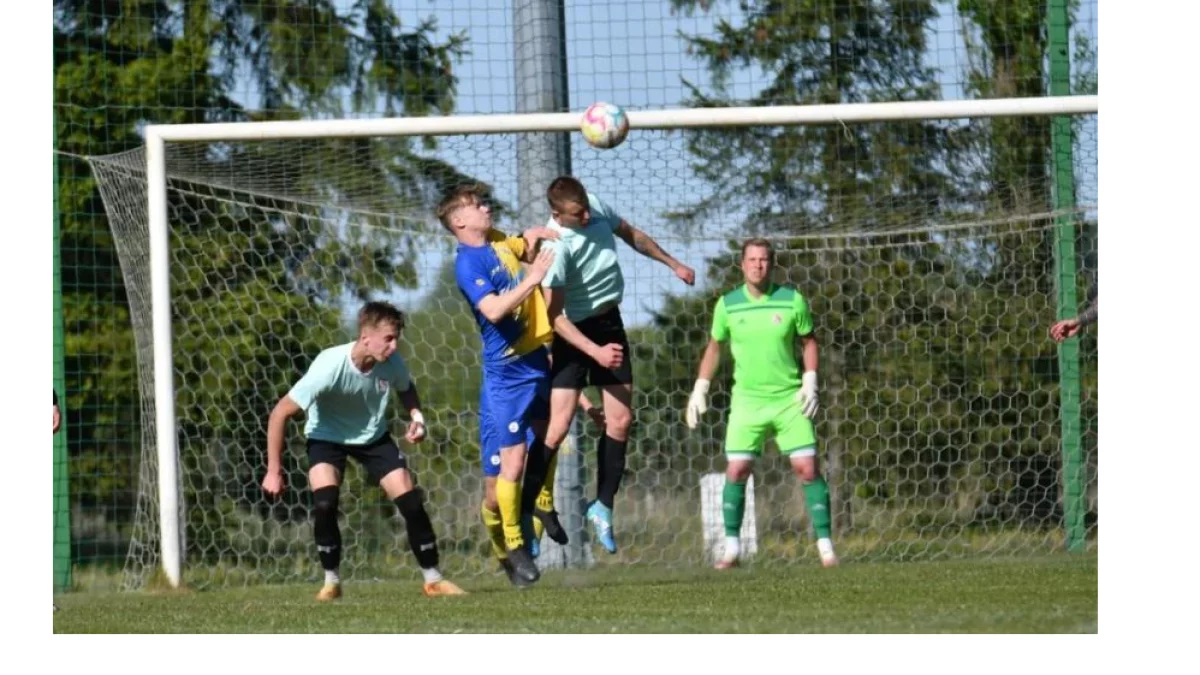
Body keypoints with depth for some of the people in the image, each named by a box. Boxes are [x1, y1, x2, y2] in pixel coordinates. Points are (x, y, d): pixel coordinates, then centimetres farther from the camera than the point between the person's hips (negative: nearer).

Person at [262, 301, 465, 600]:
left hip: (373, 437, 3)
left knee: (411, 501, -7)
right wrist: (274, 471, -27)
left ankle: (433, 580, 8)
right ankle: (331, 581, -6)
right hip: (327, 437, -3)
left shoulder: (392, 363, -22)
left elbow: (406, 388, 6)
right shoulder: (330, 367, -35)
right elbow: (280, 414, -28)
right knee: (324, 503, -25)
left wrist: (416, 416, -16)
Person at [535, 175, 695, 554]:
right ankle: (537, 505, -1)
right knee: (559, 426, -15)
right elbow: (554, 316, -24)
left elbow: (632, 236, 16)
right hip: (574, 332, -7)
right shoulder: (556, 247, -27)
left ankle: (603, 507, 13)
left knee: (620, 421, 2)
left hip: (610, 324, 7)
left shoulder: (598, 209, -7)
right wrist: (596, 351, -30)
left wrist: (673, 264, 24)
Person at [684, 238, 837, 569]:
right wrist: (700, 389, 9)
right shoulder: (727, 305, -1)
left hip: (789, 398, -1)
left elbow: (809, 340, 9)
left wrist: (810, 382, -3)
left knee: (807, 468, -7)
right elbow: (714, 347, 13)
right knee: (736, 471, -6)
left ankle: (825, 545, -2)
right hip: (747, 399, 1)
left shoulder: (792, 300, -3)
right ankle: (731, 547, 4)